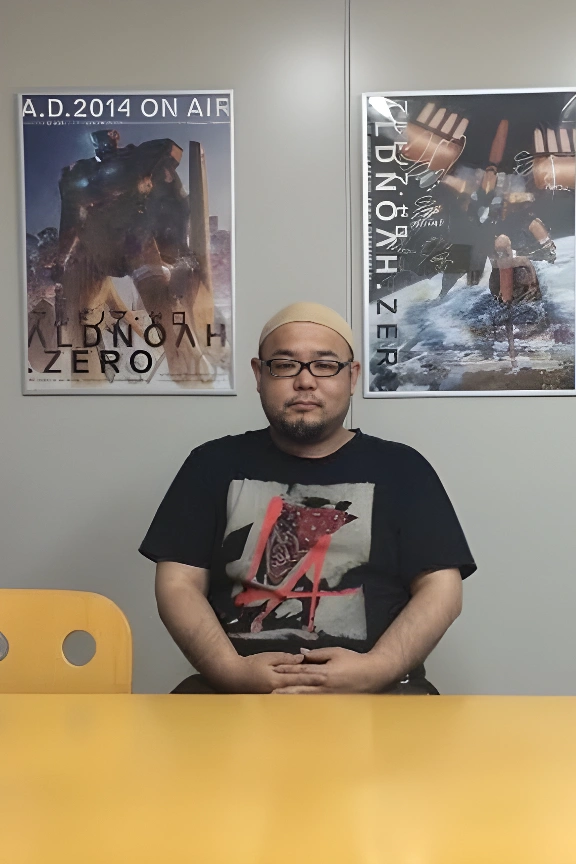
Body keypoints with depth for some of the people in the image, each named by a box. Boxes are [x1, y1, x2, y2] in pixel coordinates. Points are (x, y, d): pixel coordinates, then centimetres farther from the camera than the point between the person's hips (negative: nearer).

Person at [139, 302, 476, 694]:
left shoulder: (400, 467, 10)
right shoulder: (214, 463, 12)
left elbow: (440, 589, 3)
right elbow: (178, 585, 5)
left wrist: (376, 669, -14)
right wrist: (233, 670, -12)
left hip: (372, 689, 0)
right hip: (239, 687, 1)